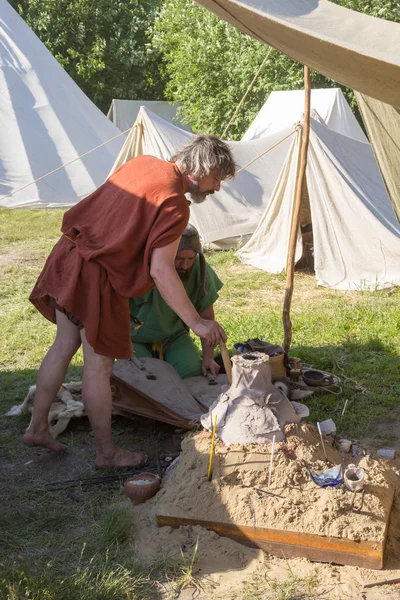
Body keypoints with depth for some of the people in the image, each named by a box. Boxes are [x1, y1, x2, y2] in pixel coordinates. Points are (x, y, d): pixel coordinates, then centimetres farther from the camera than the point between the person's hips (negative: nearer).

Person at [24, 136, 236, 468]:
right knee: (99, 365, 2)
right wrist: (197, 322, -19)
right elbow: (161, 270, -24)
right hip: (97, 276, -9)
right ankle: (107, 452, 17)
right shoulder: (174, 202, -18)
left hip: (69, 254, 9)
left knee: (64, 345, 19)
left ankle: (37, 427, 30)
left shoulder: (143, 163, 7)